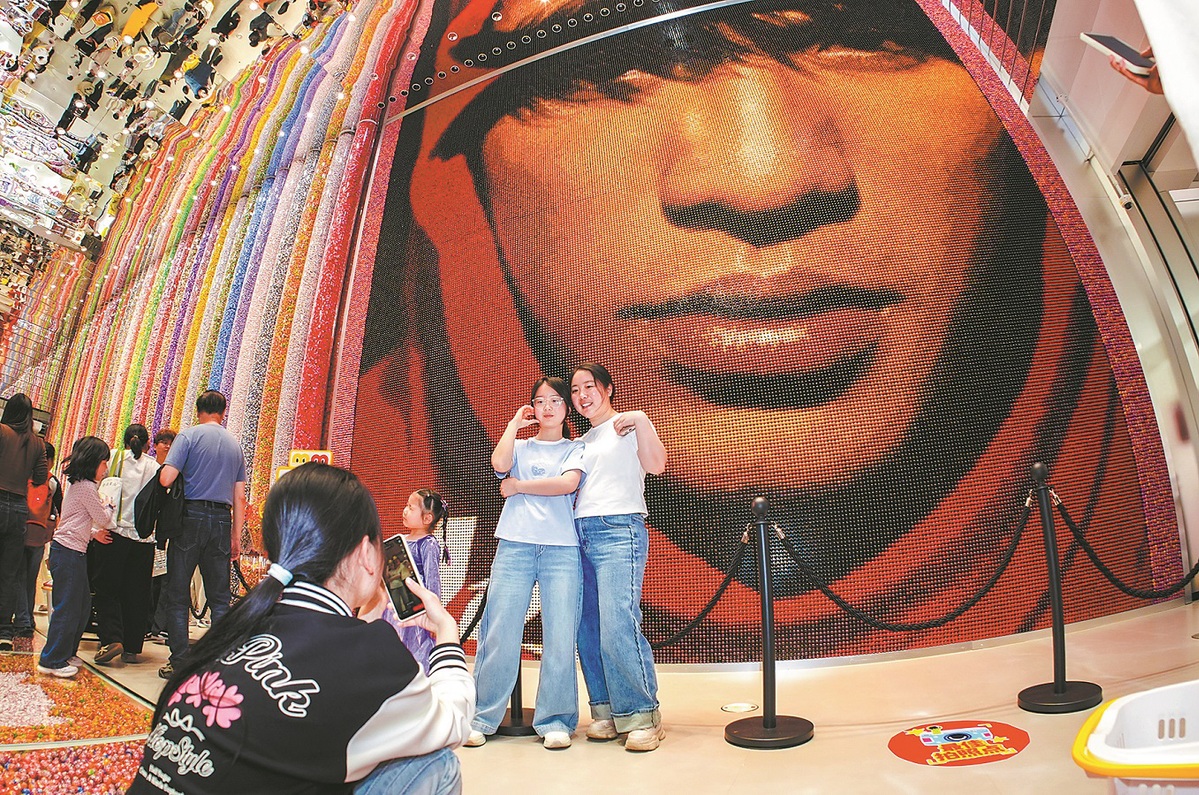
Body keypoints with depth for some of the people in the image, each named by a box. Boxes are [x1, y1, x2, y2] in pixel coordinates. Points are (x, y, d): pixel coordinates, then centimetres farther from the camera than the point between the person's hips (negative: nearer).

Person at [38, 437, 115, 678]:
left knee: (82, 605, 15)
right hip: (69, 552, -11)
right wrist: (109, 507, 11)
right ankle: (52, 660, 0)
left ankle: (66, 653, 23)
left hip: (71, 551, 11)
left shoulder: (77, 485, 17)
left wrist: (93, 533, 13)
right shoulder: (87, 487, -14)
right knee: (67, 607, -6)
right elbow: (104, 520, -8)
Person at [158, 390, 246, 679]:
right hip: (222, 521, 4)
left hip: (191, 517, -3)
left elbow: (166, 479, -13)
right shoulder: (235, 444, 11)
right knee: (220, 597, 9)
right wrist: (236, 537, 13)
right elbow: (239, 497, 10)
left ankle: (179, 662, 6)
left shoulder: (189, 436, -2)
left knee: (178, 594, 5)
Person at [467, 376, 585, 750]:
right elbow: (499, 463, -4)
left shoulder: (576, 450, 14)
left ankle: (555, 720, 4)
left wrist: (518, 486, 1)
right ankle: (482, 717, 5)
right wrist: (515, 422, 8)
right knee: (499, 632, -4)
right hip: (514, 546, 1)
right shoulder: (519, 446, 19)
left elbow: (568, 483, -6)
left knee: (560, 635, -6)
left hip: (562, 549, -1)